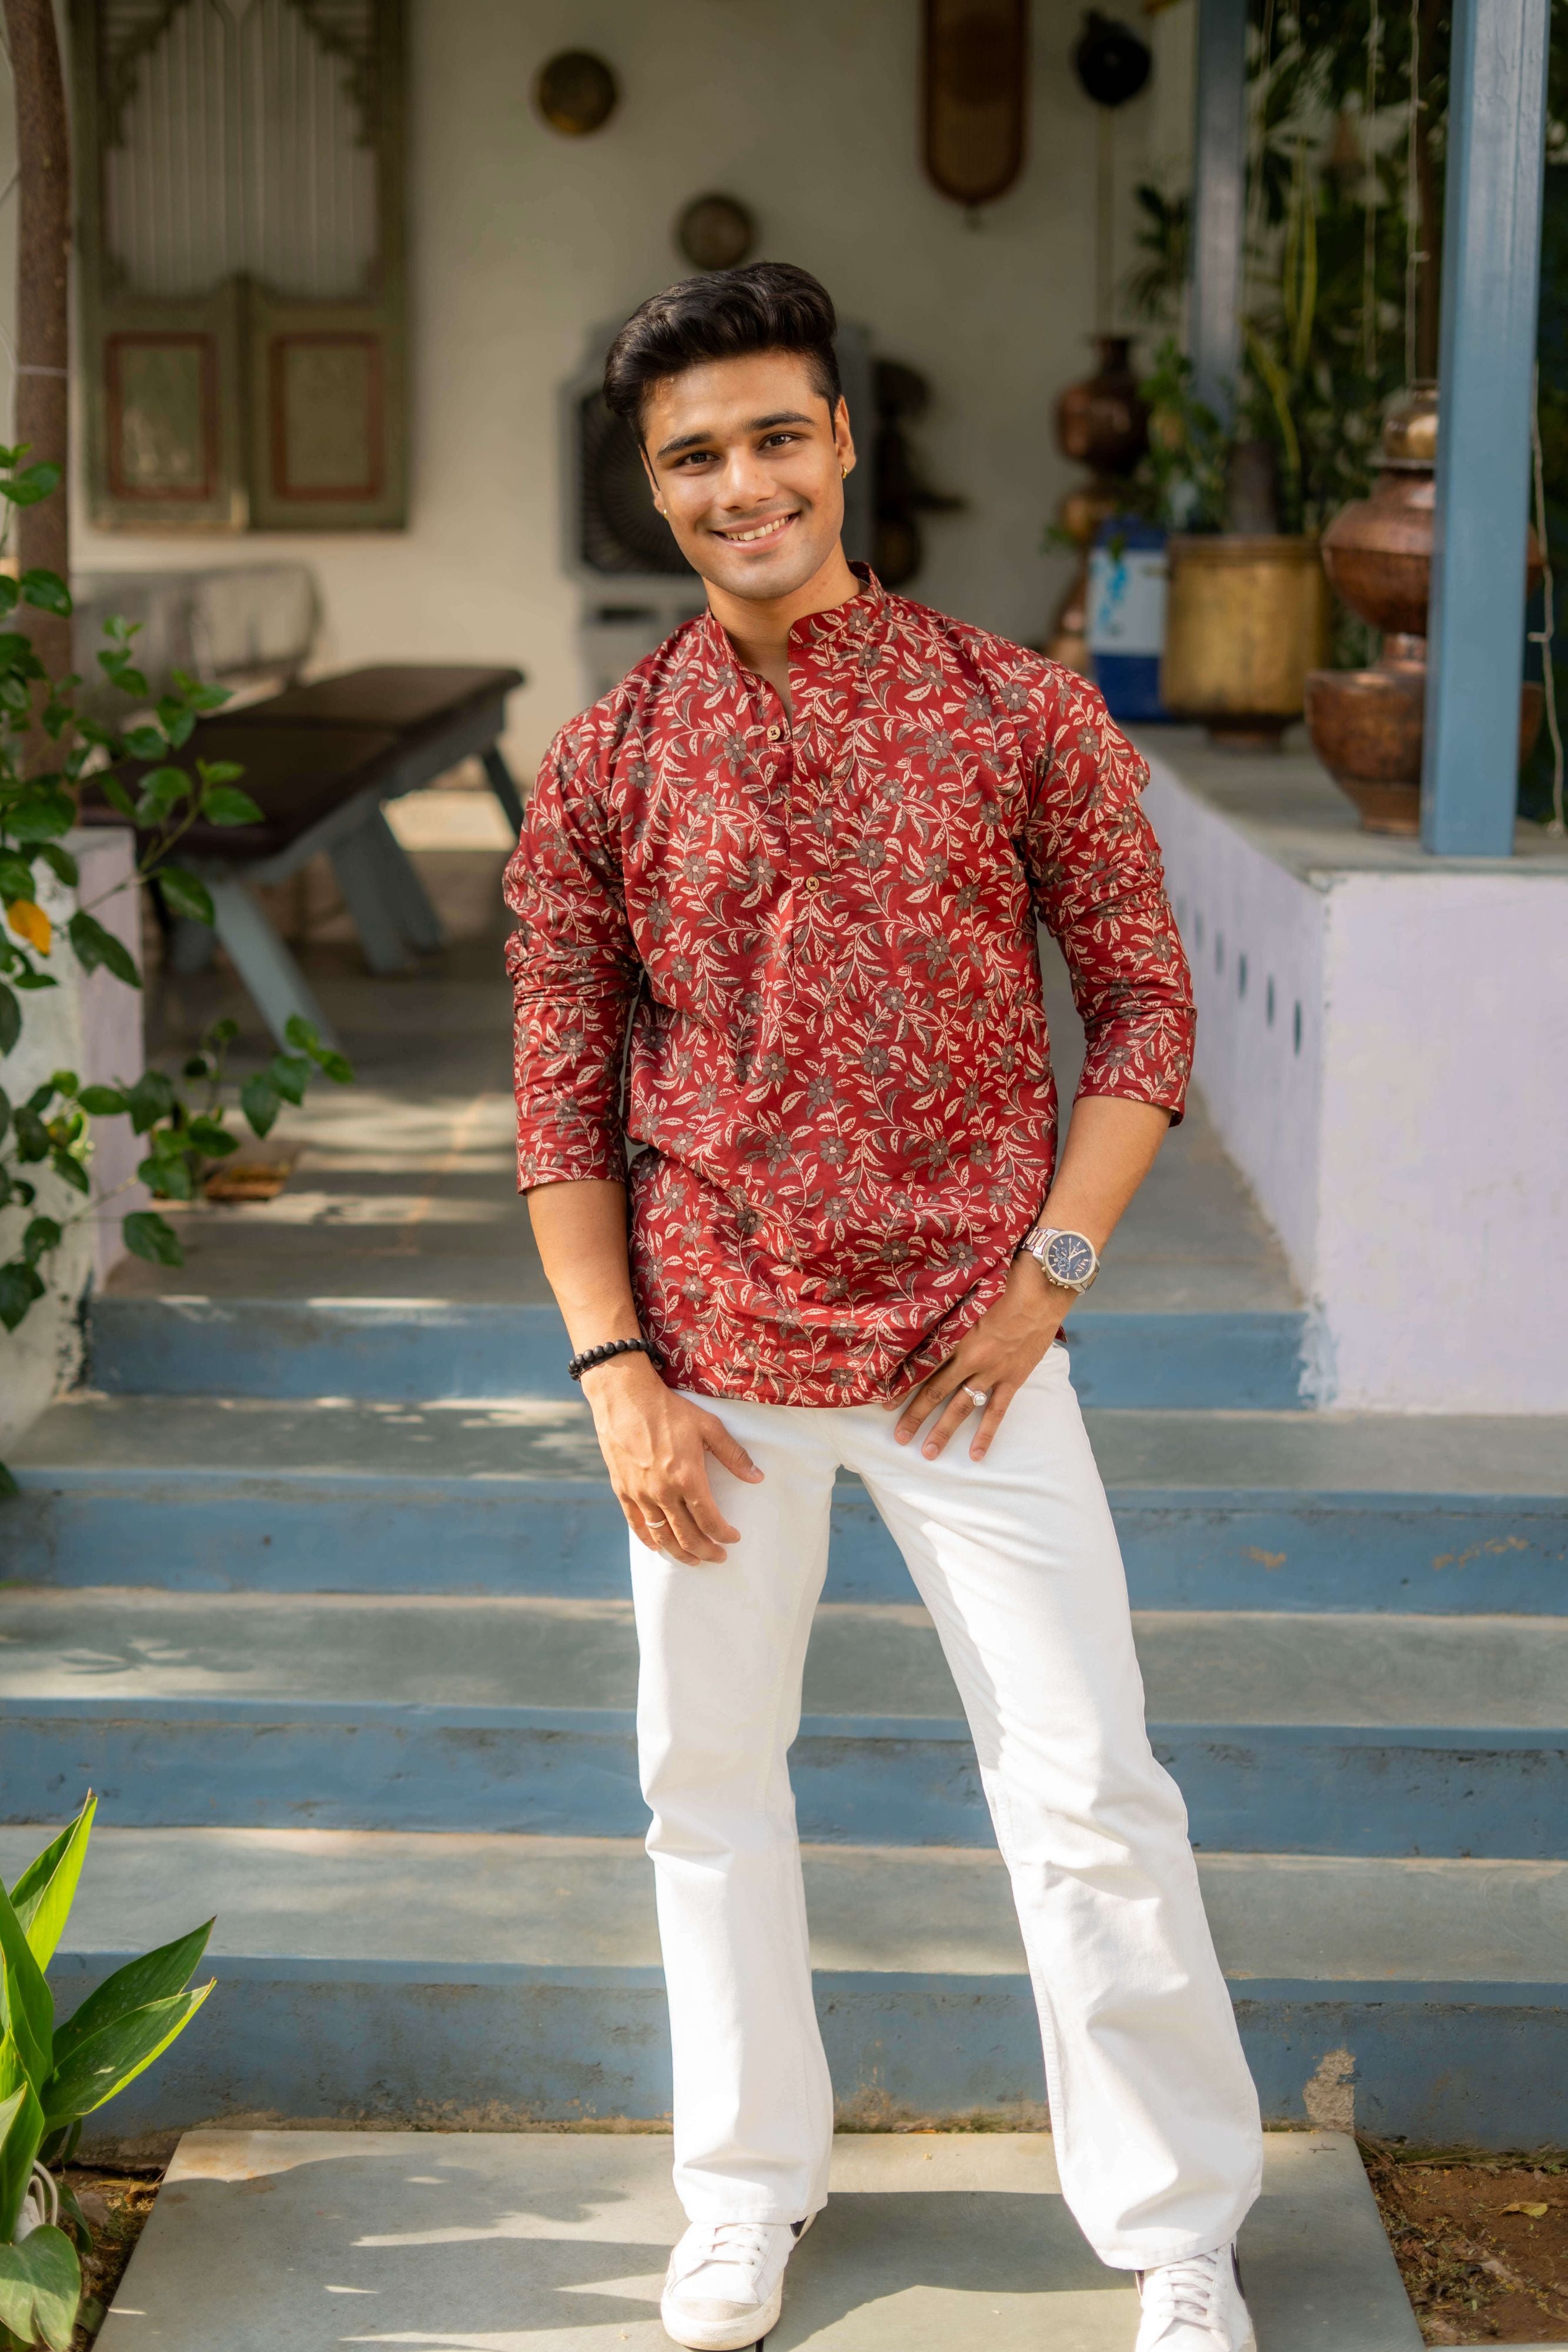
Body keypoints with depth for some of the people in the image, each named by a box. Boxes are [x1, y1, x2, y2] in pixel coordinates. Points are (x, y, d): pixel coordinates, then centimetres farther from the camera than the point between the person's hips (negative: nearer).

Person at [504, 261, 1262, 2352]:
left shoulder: (1021, 715, -2)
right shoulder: (603, 769, 0)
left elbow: (1146, 1002, 2)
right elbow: (561, 1098, 3)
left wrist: (1051, 1270, -7)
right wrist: (614, 1375, -5)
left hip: (970, 1356, -1)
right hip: (715, 1369, 2)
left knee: (1092, 1795, 2)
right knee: (712, 1783, 13)